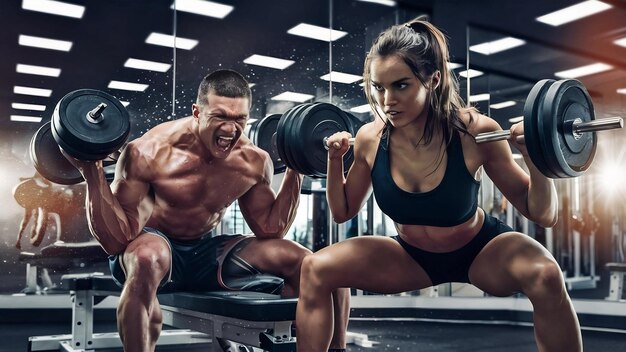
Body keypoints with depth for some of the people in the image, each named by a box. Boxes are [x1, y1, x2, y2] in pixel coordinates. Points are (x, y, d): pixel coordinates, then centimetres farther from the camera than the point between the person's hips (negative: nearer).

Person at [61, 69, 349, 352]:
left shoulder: (254, 161, -8)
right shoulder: (148, 153, -22)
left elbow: (269, 230, 2)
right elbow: (117, 241, -23)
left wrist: (295, 173, -4)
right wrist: (93, 174, -34)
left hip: (205, 252, 5)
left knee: (303, 261, -8)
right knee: (148, 260, -43)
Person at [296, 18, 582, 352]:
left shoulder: (472, 131, -27)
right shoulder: (370, 139, -18)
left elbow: (542, 214, -18)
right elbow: (342, 211, 1)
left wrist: (533, 159, -35)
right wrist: (334, 160, -13)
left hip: (482, 250, -2)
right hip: (412, 256, 3)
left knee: (545, 275, -34)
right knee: (315, 270, -13)